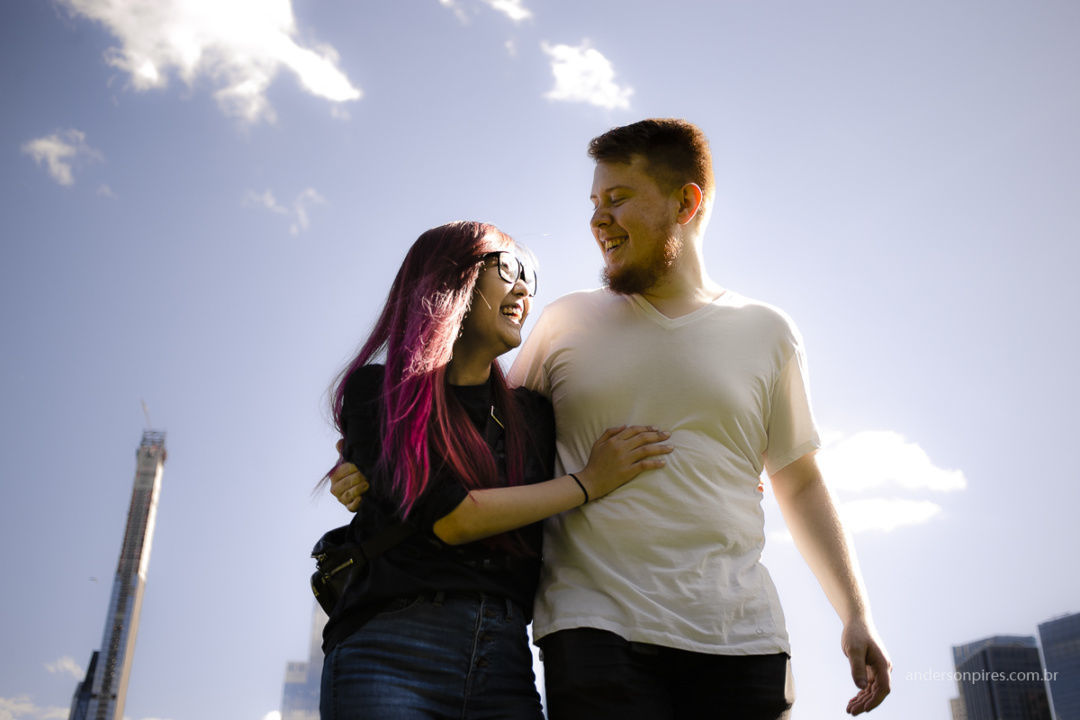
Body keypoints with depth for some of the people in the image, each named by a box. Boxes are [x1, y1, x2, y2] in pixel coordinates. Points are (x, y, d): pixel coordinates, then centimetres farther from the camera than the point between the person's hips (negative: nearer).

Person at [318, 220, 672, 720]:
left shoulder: (531, 414, 14)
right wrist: (590, 482, -3)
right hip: (391, 656, -3)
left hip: (505, 663, 4)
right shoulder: (376, 391, 2)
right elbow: (448, 519, -9)